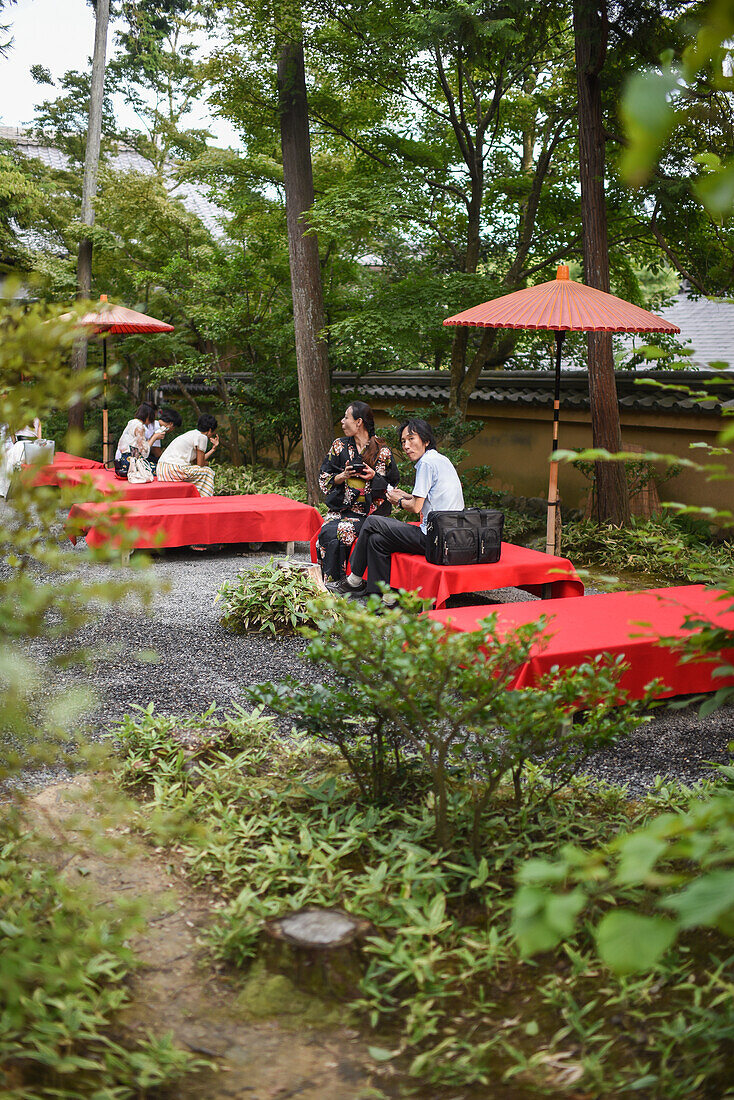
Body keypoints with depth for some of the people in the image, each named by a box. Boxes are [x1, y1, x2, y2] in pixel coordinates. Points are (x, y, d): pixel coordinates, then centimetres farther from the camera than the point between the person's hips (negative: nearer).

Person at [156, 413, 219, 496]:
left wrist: (213, 448, 25)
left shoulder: (193, 433, 20)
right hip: (175, 470, -9)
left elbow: (196, 461, 18)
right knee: (208, 472, 4)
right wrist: (206, 463, 18)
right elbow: (200, 463, -5)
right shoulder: (202, 437, -6)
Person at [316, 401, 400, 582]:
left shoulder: (382, 451, 1)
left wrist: (374, 477, -12)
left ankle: (338, 581, -17)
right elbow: (324, 479, 11)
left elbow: (392, 484, 6)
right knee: (327, 532, -26)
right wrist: (344, 475, -8)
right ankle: (329, 579, -13)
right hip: (340, 508, 3)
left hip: (368, 510, -3)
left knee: (343, 531, -30)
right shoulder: (339, 446, 10)